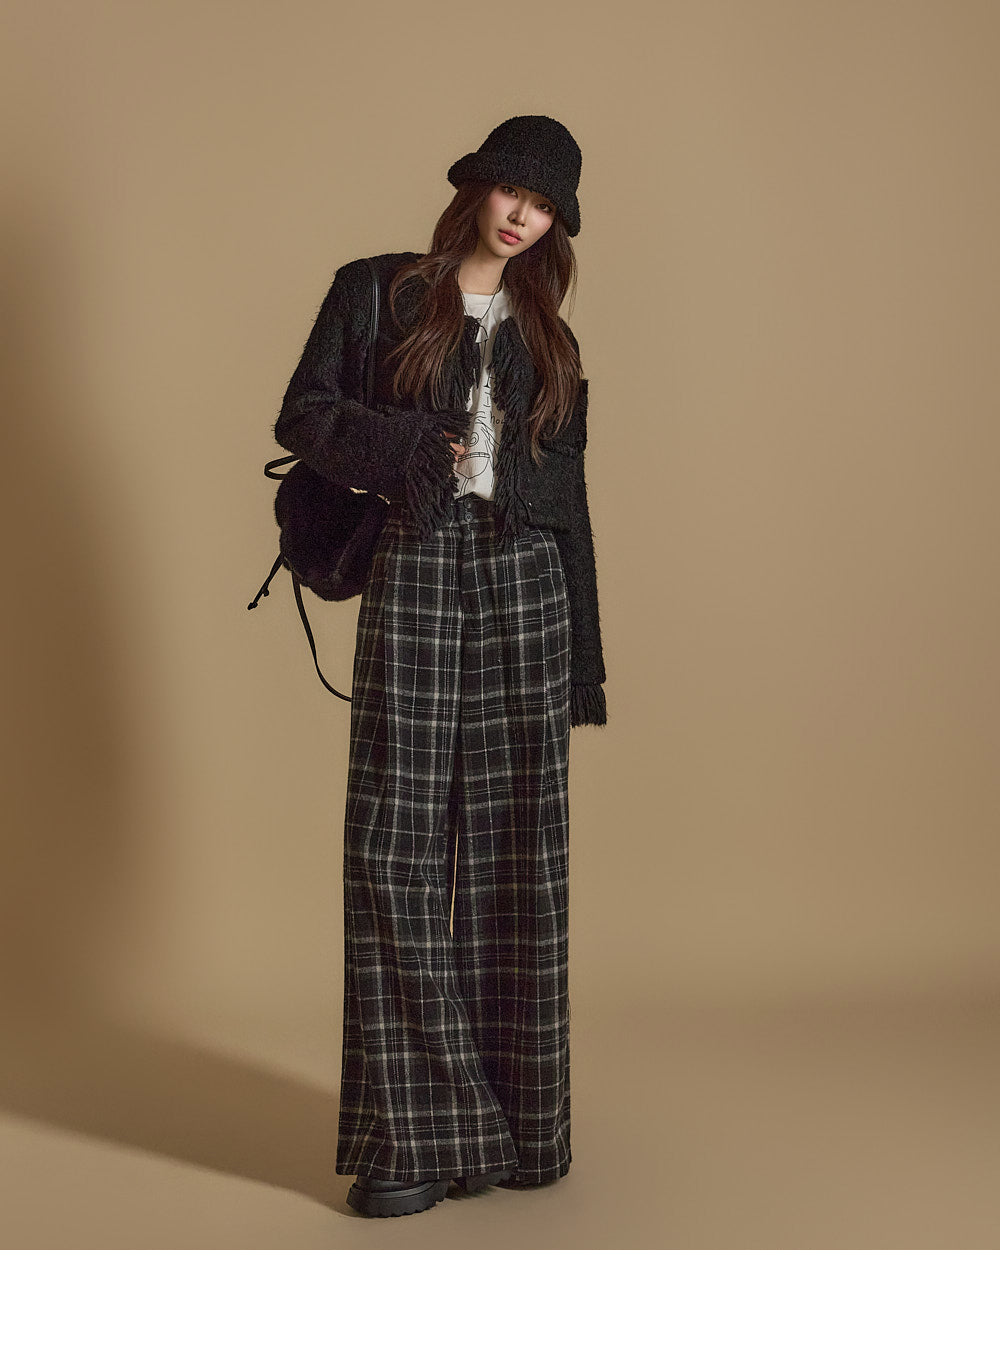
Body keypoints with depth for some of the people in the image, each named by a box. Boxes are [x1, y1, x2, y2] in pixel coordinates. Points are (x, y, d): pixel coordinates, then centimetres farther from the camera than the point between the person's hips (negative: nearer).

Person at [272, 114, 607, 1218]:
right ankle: (416, 1133, 0)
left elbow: (567, 495, 15)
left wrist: (581, 661, 11)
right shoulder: (376, 293, 10)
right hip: (415, 575, -2)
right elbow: (303, 417, 3)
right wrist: (419, 446, -10)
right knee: (399, 847, -6)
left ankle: (515, 1120, 11)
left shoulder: (548, 338, 17)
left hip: (523, 586, 3)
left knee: (516, 852, 1)